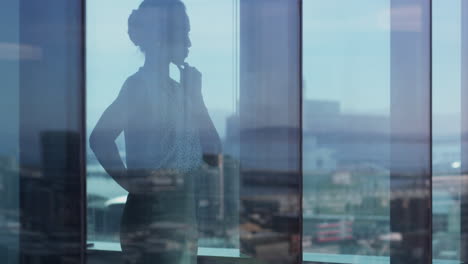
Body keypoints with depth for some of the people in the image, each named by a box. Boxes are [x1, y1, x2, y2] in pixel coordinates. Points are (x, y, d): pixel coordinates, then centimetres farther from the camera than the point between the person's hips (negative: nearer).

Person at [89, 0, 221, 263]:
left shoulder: (177, 90, 14)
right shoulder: (139, 85, -9)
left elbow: (213, 154, 10)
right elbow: (101, 138, -22)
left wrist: (196, 95, 7)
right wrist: (129, 181, -16)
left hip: (182, 220, 8)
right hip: (151, 220, -8)